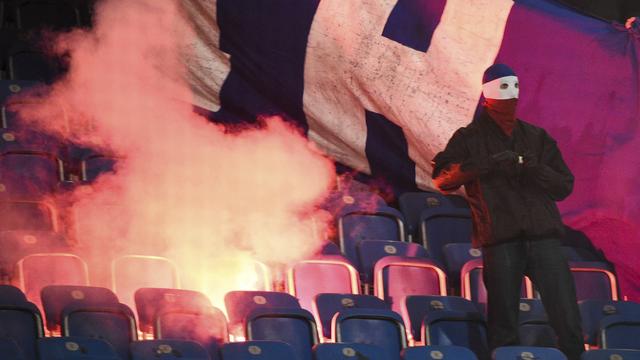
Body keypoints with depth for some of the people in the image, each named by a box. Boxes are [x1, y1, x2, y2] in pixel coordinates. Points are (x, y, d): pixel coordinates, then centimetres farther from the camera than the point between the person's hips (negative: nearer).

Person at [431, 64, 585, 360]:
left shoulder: (537, 137, 22)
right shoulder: (469, 138, 13)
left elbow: (565, 185, 17)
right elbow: (442, 179, 0)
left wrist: (533, 171, -3)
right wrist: (488, 164, -12)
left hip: (543, 235, 2)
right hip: (500, 239, -2)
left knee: (568, 321, -6)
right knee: (503, 326, -3)